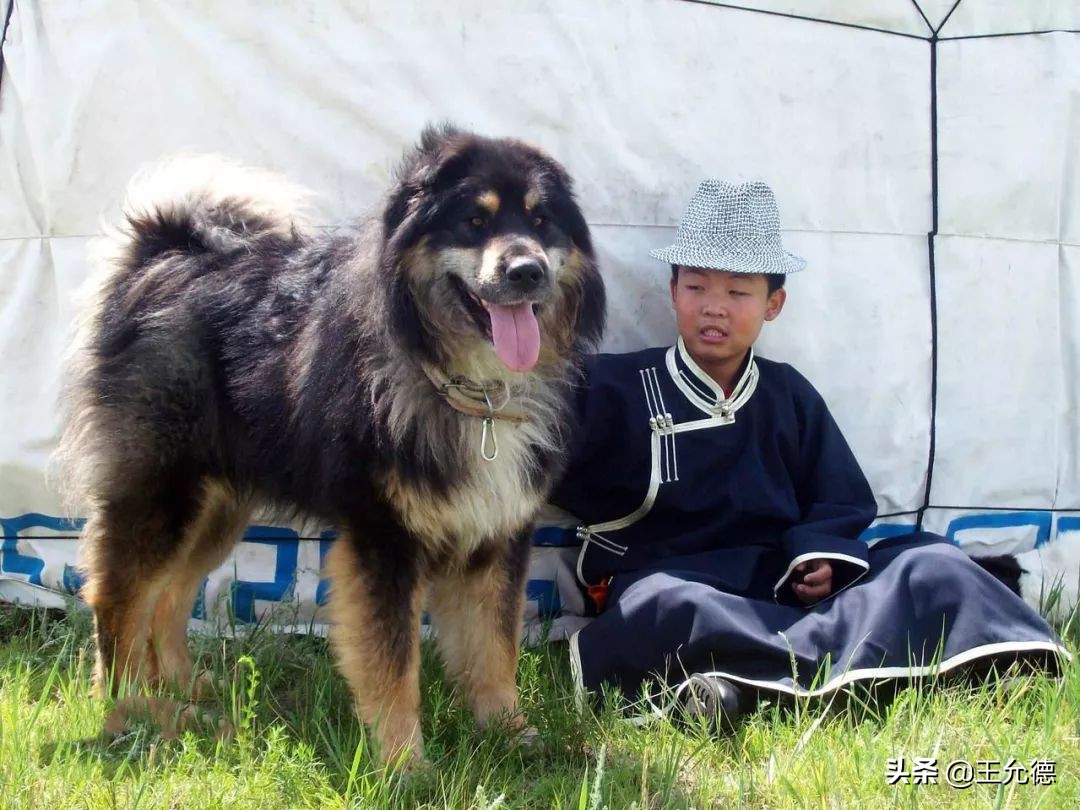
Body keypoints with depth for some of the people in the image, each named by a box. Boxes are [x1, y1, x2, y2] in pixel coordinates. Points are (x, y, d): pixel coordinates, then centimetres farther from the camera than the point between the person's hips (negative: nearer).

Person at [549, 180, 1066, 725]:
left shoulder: (789, 395, 15)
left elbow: (840, 502, 16)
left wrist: (821, 554, -5)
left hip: (778, 582, 4)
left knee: (931, 562, -13)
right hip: (666, 575, -4)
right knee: (663, 606, -39)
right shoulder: (616, 387, 4)